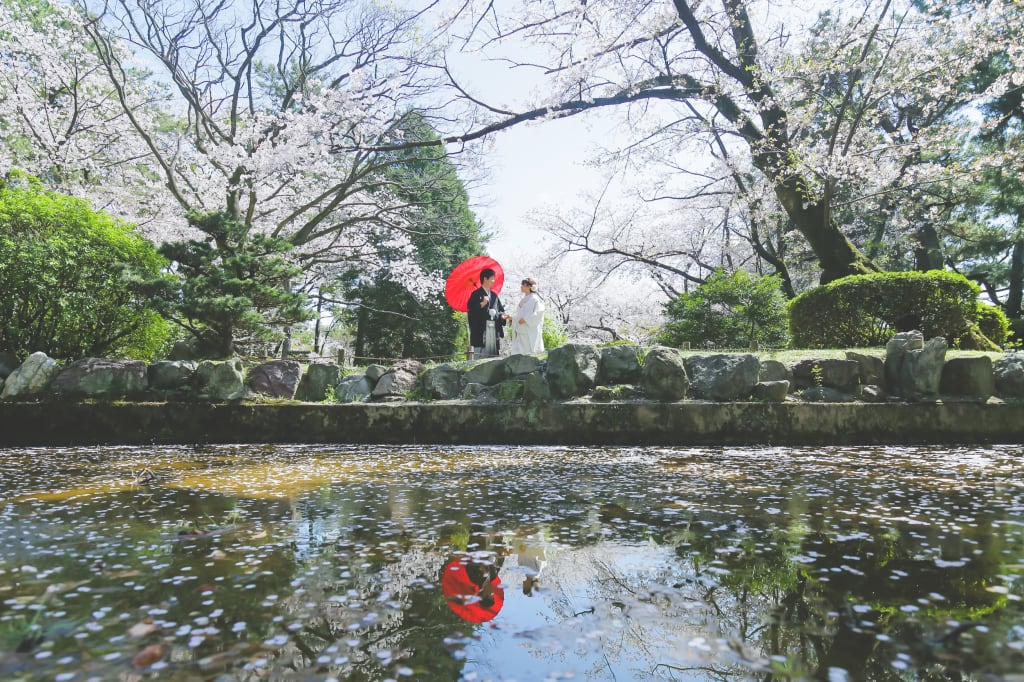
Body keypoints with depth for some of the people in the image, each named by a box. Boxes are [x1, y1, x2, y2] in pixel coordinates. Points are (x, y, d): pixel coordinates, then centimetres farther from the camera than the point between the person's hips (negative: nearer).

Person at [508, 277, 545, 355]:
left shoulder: (535, 299, -8)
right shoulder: (524, 299, 17)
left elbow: (538, 313, -18)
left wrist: (525, 320, -19)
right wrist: (512, 318, 8)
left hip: (531, 332, -8)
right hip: (521, 332, 8)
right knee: (517, 353, 1)